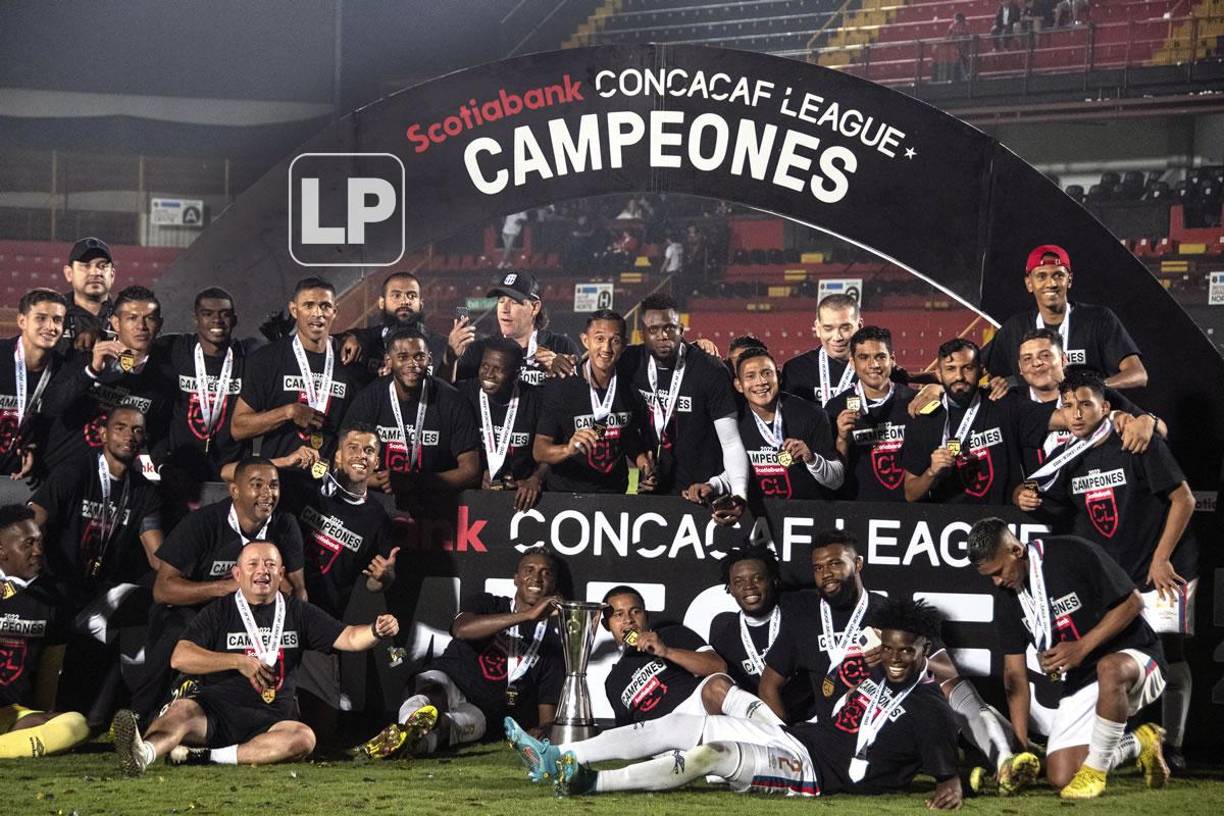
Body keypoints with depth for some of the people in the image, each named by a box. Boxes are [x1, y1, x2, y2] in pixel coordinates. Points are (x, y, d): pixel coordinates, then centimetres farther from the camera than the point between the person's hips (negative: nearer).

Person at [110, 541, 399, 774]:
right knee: (182, 710, -33)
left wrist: (376, 631, -16)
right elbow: (179, 658, -2)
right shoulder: (220, 611, 10)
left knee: (303, 737, -31)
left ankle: (206, 756, -35)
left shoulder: (298, 612, 15)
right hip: (216, 710, -1)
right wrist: (240, 662, -10)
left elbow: (349, 638, 8)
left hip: (269, 720, 1)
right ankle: (142, 754, -65)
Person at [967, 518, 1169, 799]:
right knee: (1061, 777, -9)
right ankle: (1139, 744, 17)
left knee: (1110, 669, -43)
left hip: (1134, 655, -6)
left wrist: (1082, 647, -21)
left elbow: (1132, 602, -14)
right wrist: (1020, 746, -1)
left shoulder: (1073, 553, -17)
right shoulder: (1006, 597, 2)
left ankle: (1094, 771, -23)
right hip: (1079, 685, 6)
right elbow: (1015, 675, 5)